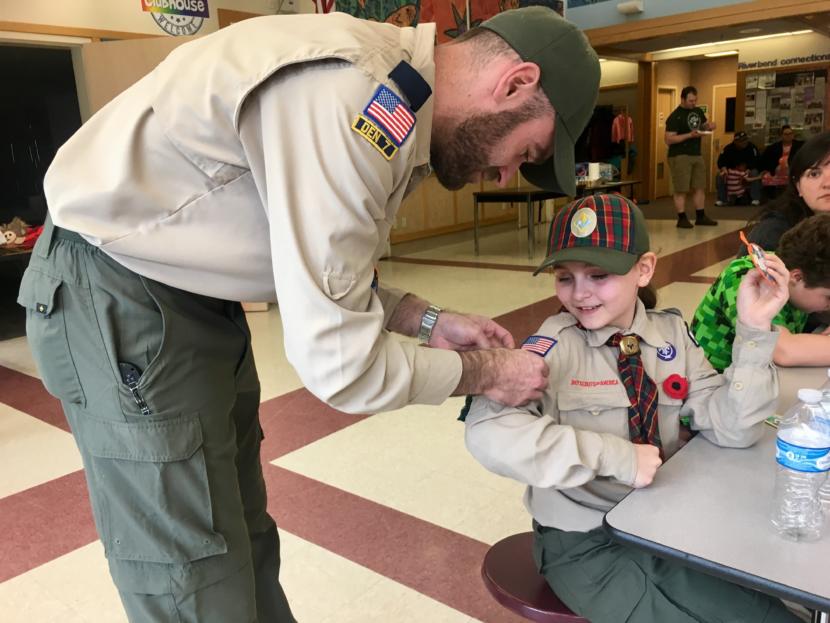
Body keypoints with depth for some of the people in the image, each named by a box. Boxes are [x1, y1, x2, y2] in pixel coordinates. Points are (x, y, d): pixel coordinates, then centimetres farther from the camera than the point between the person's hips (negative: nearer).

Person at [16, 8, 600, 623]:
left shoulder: (390, 85, 3)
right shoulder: (349, 96, -28)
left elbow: (320, 268, 10)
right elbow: (339, 362, -27)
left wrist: (427, 321, 2)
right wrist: (483, 371, -12)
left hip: (195, 294, 9)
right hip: (116, 300, -9)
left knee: (244, 539, 18)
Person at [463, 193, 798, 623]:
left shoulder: (671, 334, -2)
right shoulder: (556, 347, -18)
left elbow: (732, 430, -5)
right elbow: (486, 432, -34)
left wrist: (754, 331, -15)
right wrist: (614, 456, -31)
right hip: (584, 543, -5)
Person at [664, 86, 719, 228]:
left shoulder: (698, 111, 11)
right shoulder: (675, 117, -11)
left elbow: (703, 126, 27)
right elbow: (669, 139, -17)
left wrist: (709, 126, 2)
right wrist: (689, 135, -23)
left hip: (696, 154, 8)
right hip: (679, 156, -8)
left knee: (700, 187, 10)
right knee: (681, 189, -6)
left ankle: (700, 217, 20)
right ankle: (682, 219, 1)